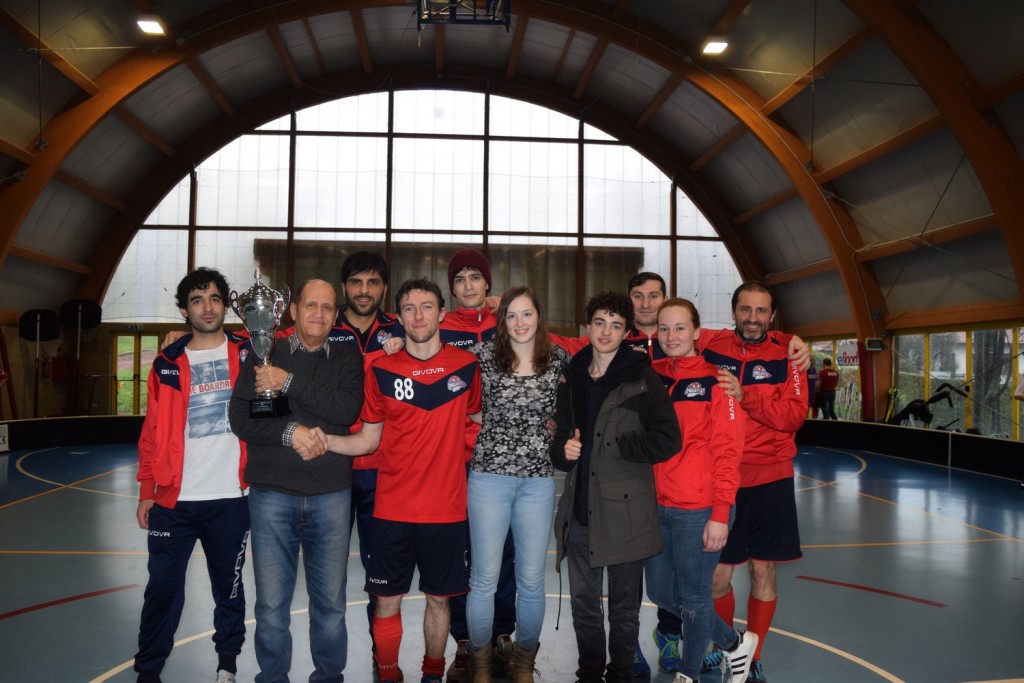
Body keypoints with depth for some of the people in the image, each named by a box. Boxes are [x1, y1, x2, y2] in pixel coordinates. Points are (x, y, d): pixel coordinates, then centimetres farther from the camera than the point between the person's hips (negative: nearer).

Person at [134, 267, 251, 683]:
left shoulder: (246, 355, 3)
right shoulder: (167, 365, 5)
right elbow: (152, 433, 7)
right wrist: (147, 491, 4)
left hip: (230, 498, 0)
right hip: (175, 500, 1)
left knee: (228, 585, 13)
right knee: (163, 588, 7)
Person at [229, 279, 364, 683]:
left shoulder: (347, 360, 8)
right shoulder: (264, 355, 7)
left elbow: (348, 409, -10)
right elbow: (241, 418, -1)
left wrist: (290, 383, -14)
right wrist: (289, 432, -15)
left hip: (331, 494, 1)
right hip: (272, 493, 0)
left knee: (330, 601, 8)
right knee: (271, 604, 6)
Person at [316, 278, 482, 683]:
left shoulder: (466, 365, 0)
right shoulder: (382, 370, 0)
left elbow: (479, 419, 14)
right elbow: (368, 439, 4)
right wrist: (325, 441, -12)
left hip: (446, 508, 0)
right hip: (392, 509, 0)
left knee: (438, 598, 12)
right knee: (387, 600, 7)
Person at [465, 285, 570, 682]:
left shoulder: (558, 360, 3)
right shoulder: (485, 356, -1)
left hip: (538, 480, 2)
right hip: (489, 476, -1)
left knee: (532, 580, 8)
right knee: (484, 579, 3)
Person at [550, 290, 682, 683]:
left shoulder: (642, 380, -5)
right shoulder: (572, 381, 12)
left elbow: (667, 440, -14)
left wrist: (615, 447, -10)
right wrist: (564, 452, -4)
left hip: (625, 513, -4)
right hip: (579, 513, 4)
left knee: (623, 608, 10)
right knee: (583, 604, 14)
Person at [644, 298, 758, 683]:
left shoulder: (714, 380, -6)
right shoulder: (650, 376, 7)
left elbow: (727, 452, -9)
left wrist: (720, 515, -13)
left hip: (697, 510, -6)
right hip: (656, 506, 6)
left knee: (693, 596, 7)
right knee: (660, 591, 15)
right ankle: (734, 642, 36)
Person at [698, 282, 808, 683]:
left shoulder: (786, 357, -1)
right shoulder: (710, 350, 1)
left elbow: (794, 414, -12)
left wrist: (744, 396, -22)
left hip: (769, 479, 0)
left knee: (763, 573, 7)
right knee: (717, 575, 6)